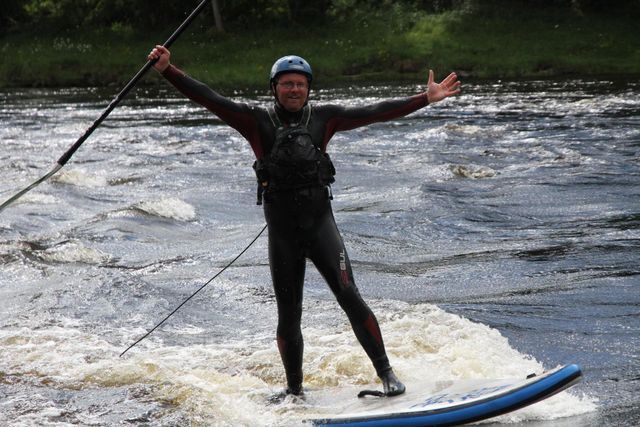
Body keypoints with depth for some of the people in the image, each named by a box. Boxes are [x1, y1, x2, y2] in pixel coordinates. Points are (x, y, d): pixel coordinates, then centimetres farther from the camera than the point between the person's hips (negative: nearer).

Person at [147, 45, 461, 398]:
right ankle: (294, 390, 22)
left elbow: (374, 113, 5)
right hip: (281, 230, 0)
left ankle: (385, 372, -4)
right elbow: (209, 100, -6)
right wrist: (168, 71, -17)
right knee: (288, 316, 7)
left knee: (349, 297, -14)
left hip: (320, 222, 0)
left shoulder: (323, 118, 6)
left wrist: (426, 99, 1)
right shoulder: (257, 121, 1)